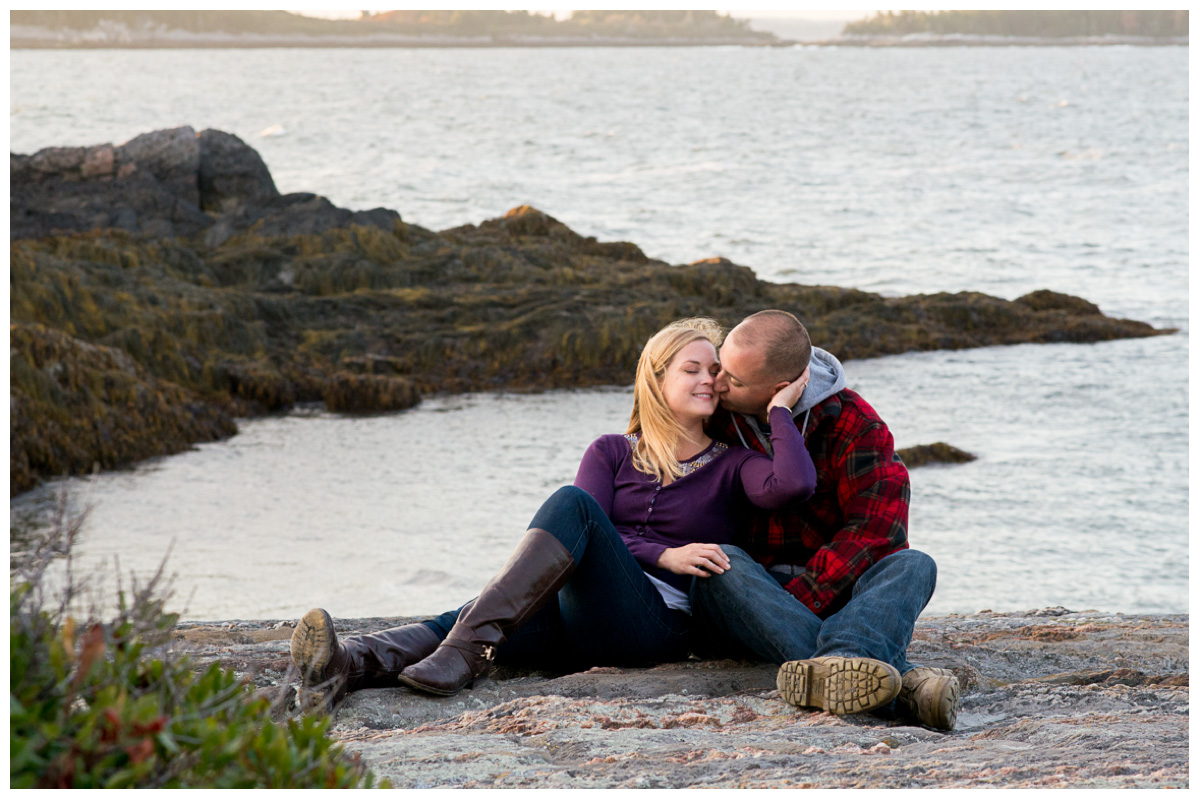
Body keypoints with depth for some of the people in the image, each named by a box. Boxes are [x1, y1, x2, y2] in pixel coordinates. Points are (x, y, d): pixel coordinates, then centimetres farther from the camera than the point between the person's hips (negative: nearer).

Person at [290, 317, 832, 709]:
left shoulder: (731, 466, 15)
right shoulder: (612, 453, 22)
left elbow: (793, 485, -9)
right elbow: (591, 542, 5)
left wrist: (780, 409, 5)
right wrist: (663, 555, -10)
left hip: (656, 623, -3)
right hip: (581, 622, 3)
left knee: (570, 503, -29)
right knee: (469, 619, -29)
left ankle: (465, 648, -45)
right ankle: (344, 666, -56)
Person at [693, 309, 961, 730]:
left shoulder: (854, 424, -5)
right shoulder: (713, 416, 0)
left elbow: (877, 529, -15)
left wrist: (801, 598, -26)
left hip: (832, 594, 0)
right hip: (745, 589, 0)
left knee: (913, 565, -26)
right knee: (719, 562, -34)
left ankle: (839, 659, -63)